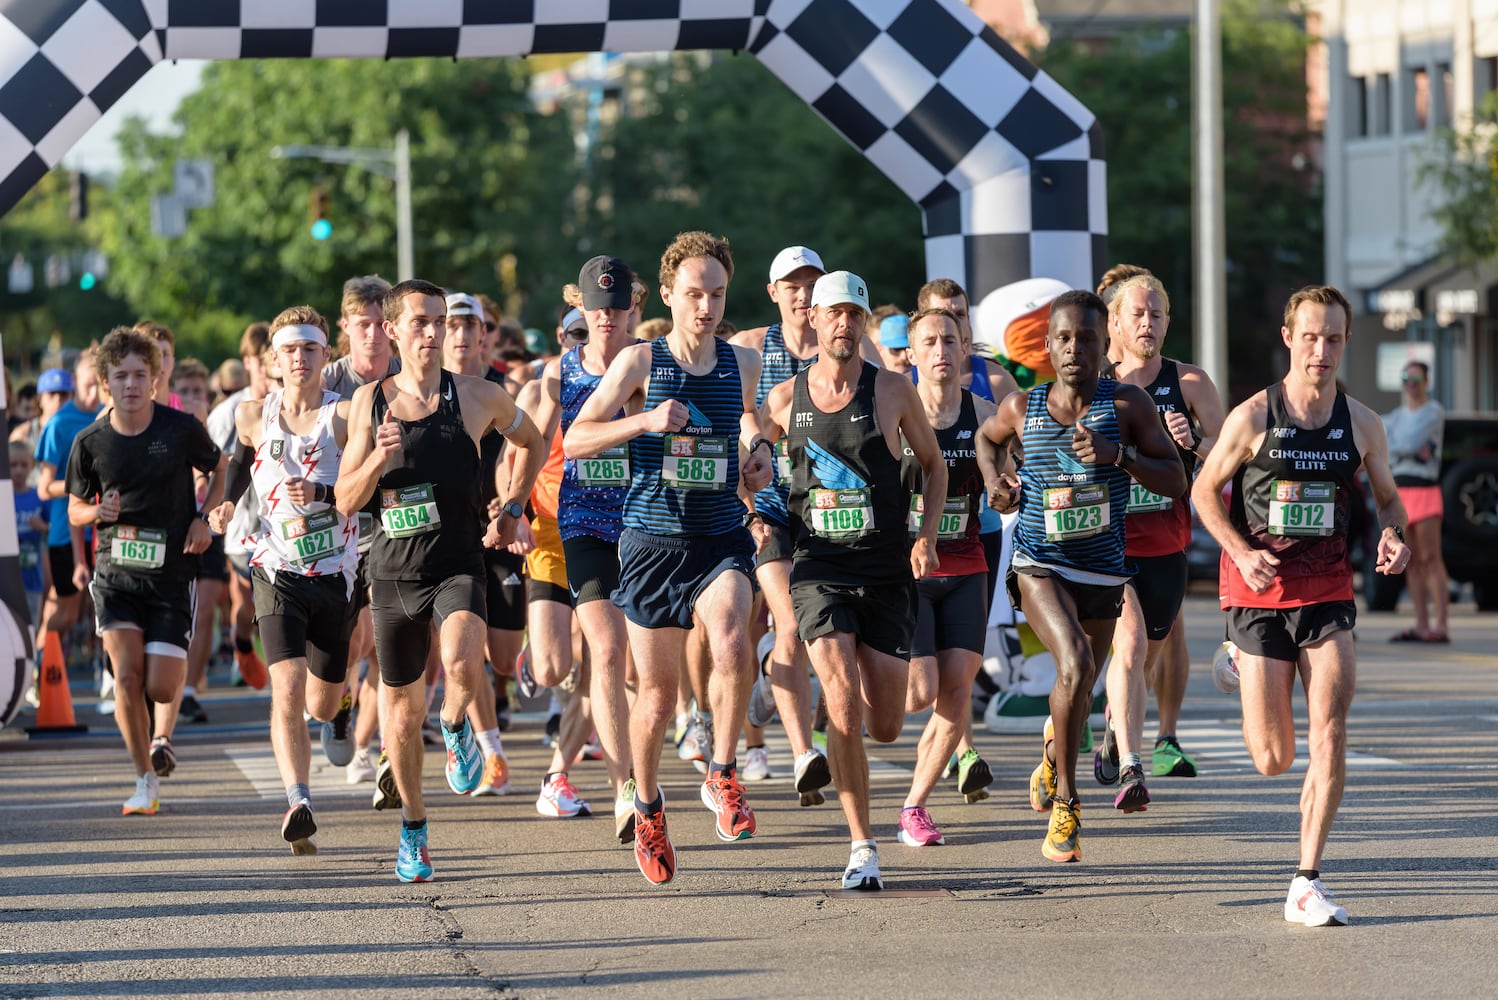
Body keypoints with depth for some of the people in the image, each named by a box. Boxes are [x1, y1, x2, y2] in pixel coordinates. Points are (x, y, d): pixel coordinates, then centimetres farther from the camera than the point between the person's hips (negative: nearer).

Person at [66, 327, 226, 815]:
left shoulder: (182, 429, -6)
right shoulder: (91, 441, -2)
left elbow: (220, 468, 13)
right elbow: (75, 508, 11)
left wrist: (204, 518, -2)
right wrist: (97, 513, -12)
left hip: (172, 572, -1)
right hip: (115, 572, 1)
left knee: (160, 689, -7)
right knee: (126, 675, -13)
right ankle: (145, 781, 3)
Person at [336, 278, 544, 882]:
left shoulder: (476, 397, -2)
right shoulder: (369, 401, 2)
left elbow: (532, 443, 18)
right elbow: (346, 500, 1)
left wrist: (510, 510, 10)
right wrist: (379, 456, -17)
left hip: (458, 566, -2)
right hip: (393, 572, 2)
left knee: (463, 663, -33)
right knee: (401, 713, 10)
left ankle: (456, 726, 3)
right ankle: (413, 829, 32)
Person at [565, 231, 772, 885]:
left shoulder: (743, 363, 4)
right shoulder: (640, 362, -5)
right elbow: (574, 440, -4)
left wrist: (758, 450, 6)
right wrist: (646, 421, -18)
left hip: (721, 538, 1)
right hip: (652, 541, -1)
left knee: (731, 641, -29)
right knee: (656, 693, 6)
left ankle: (722, 775, -11)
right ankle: (647, 808, 31)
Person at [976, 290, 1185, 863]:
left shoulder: (1128, 404, -4)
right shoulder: (1022, 407, -1)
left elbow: (1176, 483, -5)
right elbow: (988, 438, 23)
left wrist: (1118, 455, -20)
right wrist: (996, 482, 3)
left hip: (1103, 571, 2)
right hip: (1039, 564, -2)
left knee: (1079, 690, 17)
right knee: (1075, 664, -27)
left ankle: (1053, 753, 55)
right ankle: (1064, 804, -16)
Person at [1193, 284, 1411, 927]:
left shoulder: (1361, 424, 3)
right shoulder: (1253, 417, -5)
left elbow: (1387, 496, 16)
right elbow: (1204, 490, 3)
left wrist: (1392, 536, -7)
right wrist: (1242, 553, -12)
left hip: (1328, 589, 2)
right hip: (1261, 591, -2)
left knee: (1330, 738, -13)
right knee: (1273, 759, 0)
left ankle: (1306, 886, -6)